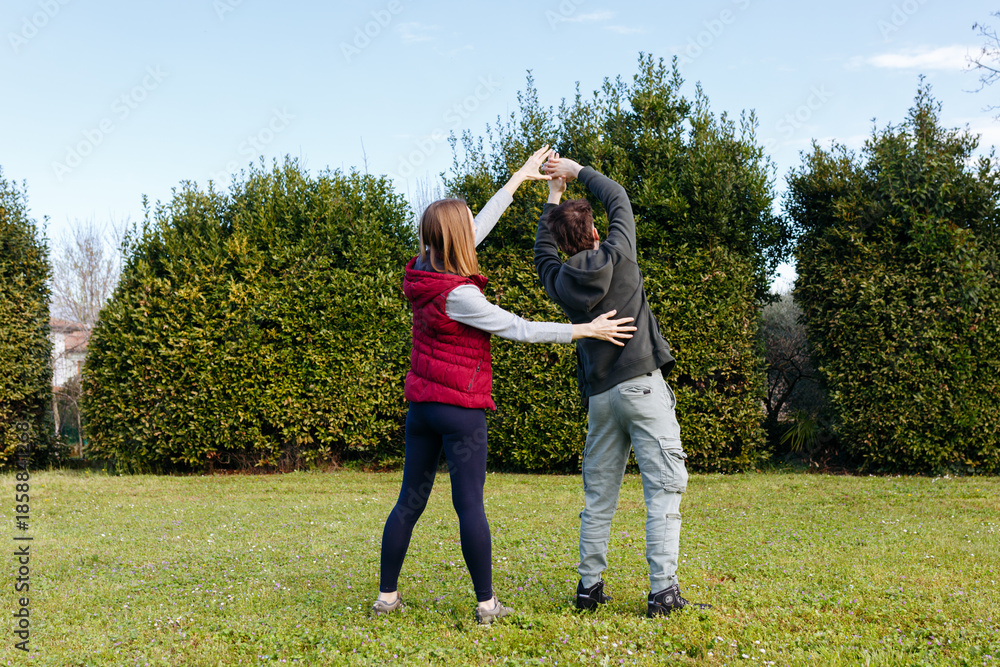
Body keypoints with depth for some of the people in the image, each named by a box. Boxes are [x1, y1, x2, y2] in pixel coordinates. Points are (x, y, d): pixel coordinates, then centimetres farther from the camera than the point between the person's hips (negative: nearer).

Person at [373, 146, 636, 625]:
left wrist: (519, 178, 19)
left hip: (422, 407, 8)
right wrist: (584, 330, -8)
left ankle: (387, 596, 19)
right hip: (462, 410, -8)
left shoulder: (423, 274, 4)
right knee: (470, 505, -2)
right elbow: (518, 329, -15)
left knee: (410, 501, 12)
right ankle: (486, 604, 7)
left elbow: (478, 227, 12)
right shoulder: (457, 295, -19)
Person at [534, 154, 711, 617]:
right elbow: (617, 198, 10)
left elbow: (543, 249, 27)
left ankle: (589, 587, 16)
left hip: (600, 396, 5)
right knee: (664, 489, -4)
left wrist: (555, 194, 30)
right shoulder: (617, 257, -5)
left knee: (599, 494, 13)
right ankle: (663, 592, -9)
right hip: (642, 384, -4)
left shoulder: (560, 282, 4)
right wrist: (576, 171, 21)